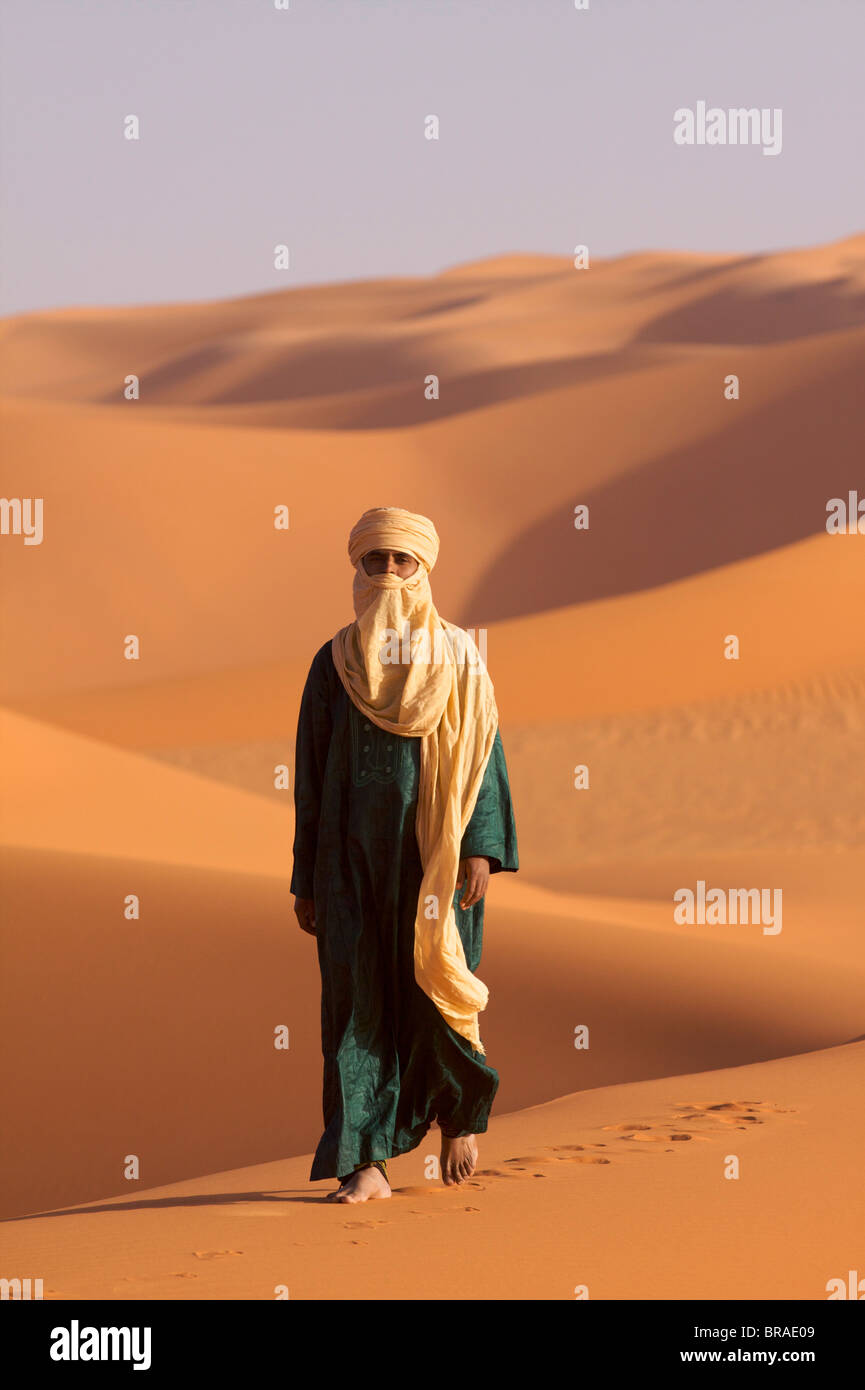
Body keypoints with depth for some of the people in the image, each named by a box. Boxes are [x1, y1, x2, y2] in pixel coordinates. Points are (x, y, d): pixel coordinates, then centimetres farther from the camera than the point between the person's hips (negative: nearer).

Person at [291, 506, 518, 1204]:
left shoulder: (458, 658, 4)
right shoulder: (333, 664, 7)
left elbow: (481, 754, -1)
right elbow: (311, 772, 8)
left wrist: (481, 847, -13)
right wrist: (307, 879, 5)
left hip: (434, 852, -1)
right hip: (355, 853, 1)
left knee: (435, 985, 0)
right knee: (357, 995, -5)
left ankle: (459, 1112, 30)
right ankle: (367, 1162, -5)